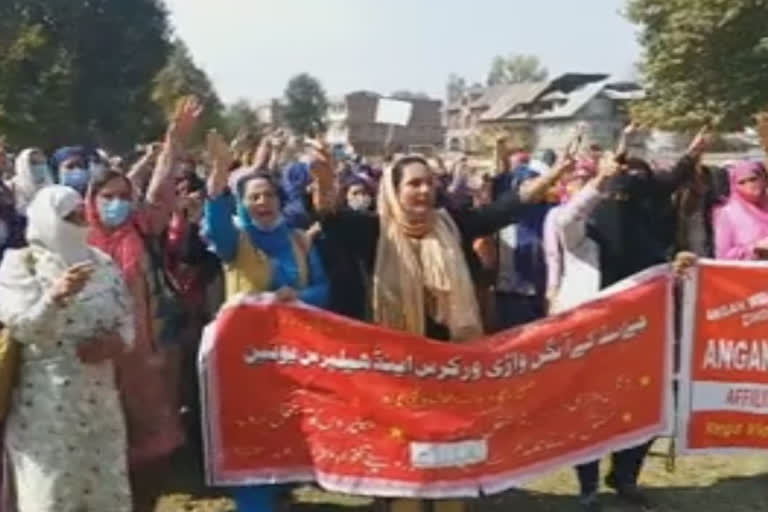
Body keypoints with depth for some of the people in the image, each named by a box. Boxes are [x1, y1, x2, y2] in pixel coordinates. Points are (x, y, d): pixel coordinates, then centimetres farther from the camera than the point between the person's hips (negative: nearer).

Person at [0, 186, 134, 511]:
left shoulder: (101, 262, 8)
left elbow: (126, 317, 9)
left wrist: (117, 340, -12)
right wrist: (55, 295, -32)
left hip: (100, 397, 5)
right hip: (47, 402, -4)